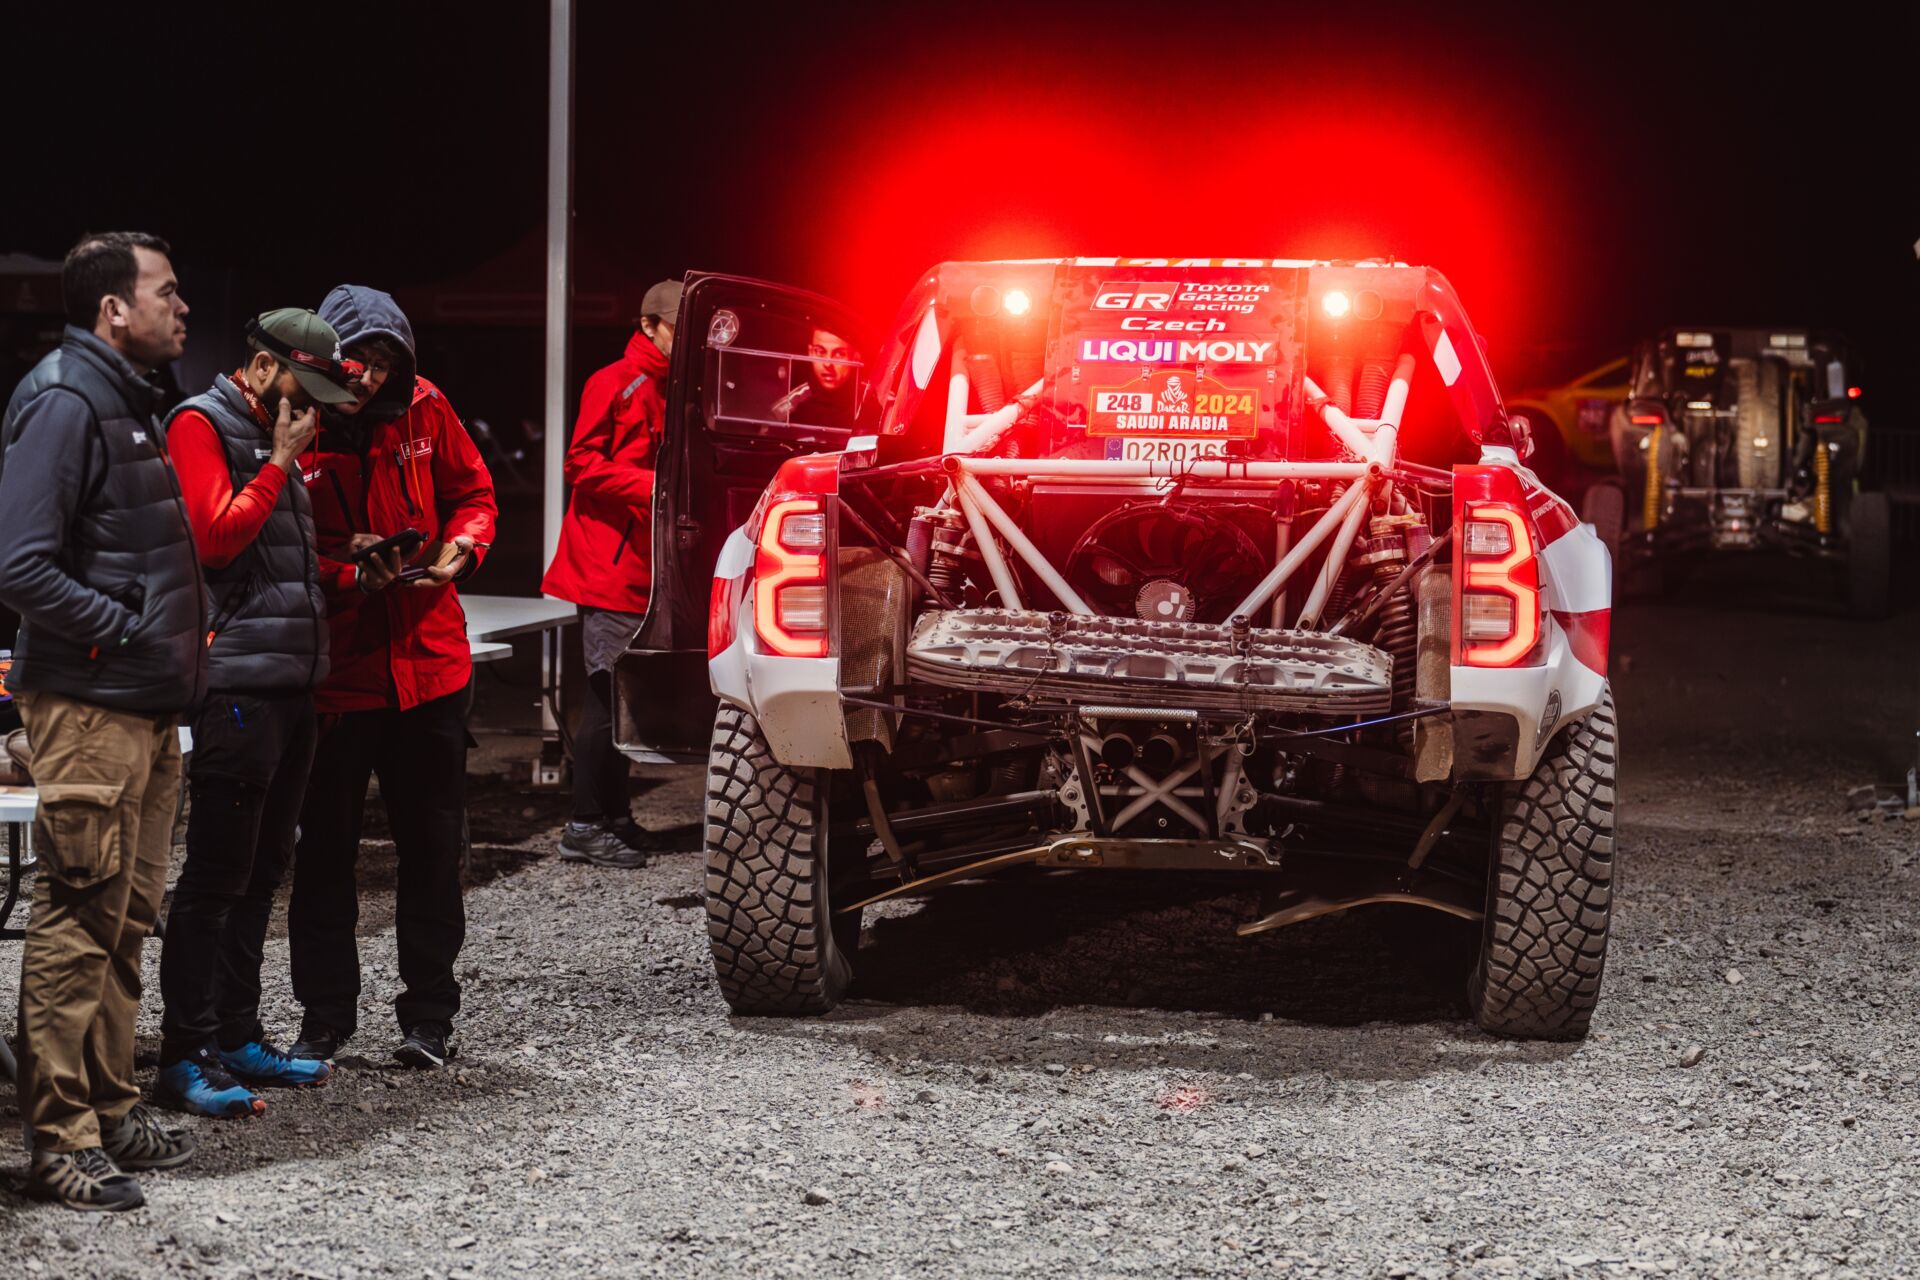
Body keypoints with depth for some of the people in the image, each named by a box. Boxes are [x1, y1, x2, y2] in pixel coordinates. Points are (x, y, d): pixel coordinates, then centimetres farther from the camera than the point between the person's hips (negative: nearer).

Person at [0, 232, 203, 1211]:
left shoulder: (128, 401, 17)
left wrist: (184, 638, 12)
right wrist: (126, 633, -19)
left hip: (146, 706, 10)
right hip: (88, 707, -10)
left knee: (125, 919, 15)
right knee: (79, 921, -6)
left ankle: (109, 1108, 24)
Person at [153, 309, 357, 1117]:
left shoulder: (275, 437, 21)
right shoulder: (200, 426, -6)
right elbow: (214, 535, -18)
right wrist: (280, 464, -12)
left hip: (291, 680, 9)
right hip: (237, 683, -9)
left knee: (261, 870, 13)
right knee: (216, 874, -8)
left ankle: (238, 1036, 21)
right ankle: (186, 1057, -4)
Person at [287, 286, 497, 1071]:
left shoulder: (422, 410, -1)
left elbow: (473, 492, 11)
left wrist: (461, 548, -9)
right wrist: (351, 576, -22)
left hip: (428, 660, 3)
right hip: (334, 669, -3)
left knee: (432, 845, 10)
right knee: (325, 849, 7)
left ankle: (429, 1016, 22)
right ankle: (324, 1017, 19)